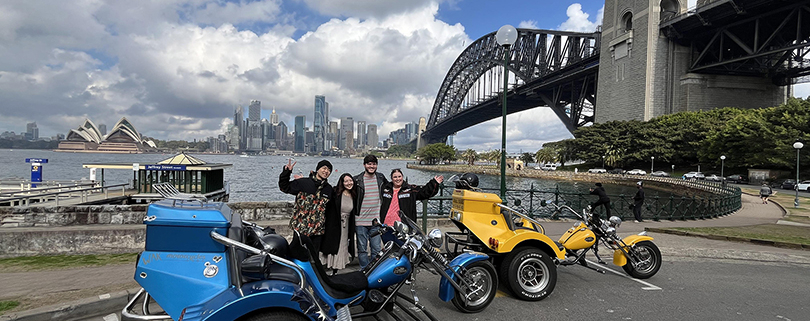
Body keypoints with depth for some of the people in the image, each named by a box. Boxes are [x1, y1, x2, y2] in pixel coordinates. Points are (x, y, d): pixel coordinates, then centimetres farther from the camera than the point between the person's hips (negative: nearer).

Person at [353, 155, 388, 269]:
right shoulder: (357, 180, -2)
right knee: (362, 249, 8)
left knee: (377, 249, 6)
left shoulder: (381, 178, 6)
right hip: (361, 221, -2)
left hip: (376, 221, 2)